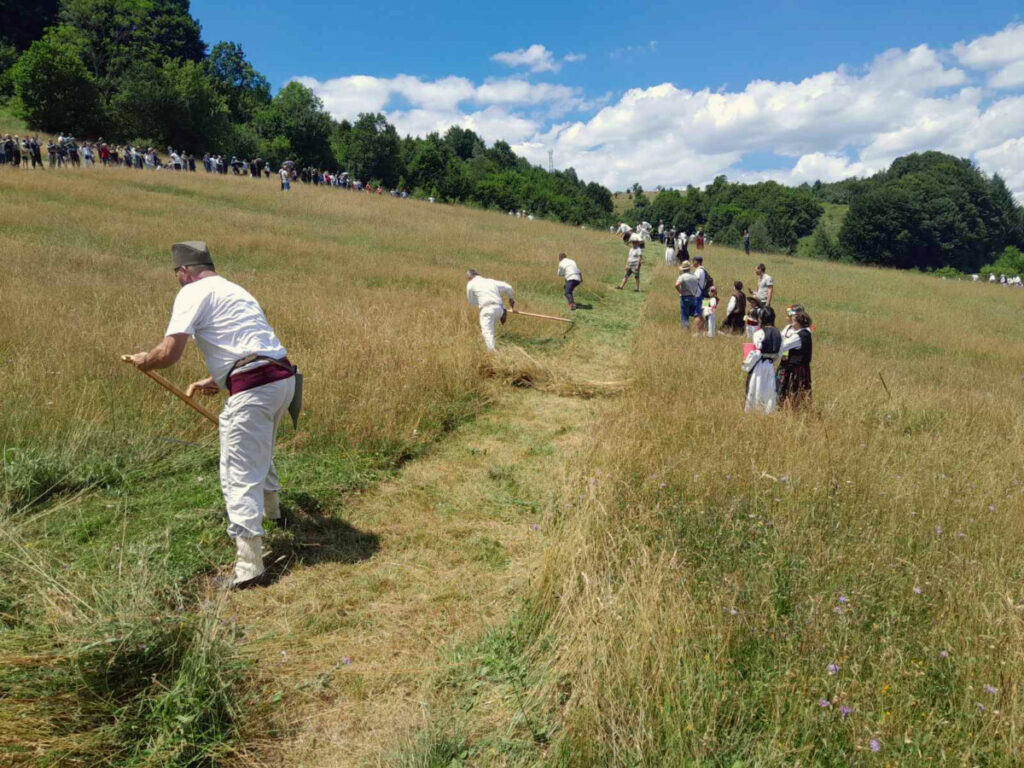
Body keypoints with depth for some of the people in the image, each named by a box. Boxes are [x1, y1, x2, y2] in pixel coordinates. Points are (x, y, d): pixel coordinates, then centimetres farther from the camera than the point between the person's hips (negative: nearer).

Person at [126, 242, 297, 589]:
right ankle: (270, 506, 56)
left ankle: (249, 564, -2)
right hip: (283, 378, 9)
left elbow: (169, 353, -10)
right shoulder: (234, 291, 24)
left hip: (253, 390, -9)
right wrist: (218, 381, 38)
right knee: (260, 450, 33)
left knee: (239, 474, -3)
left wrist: (143, 361, 11)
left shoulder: (194, 292, -2)